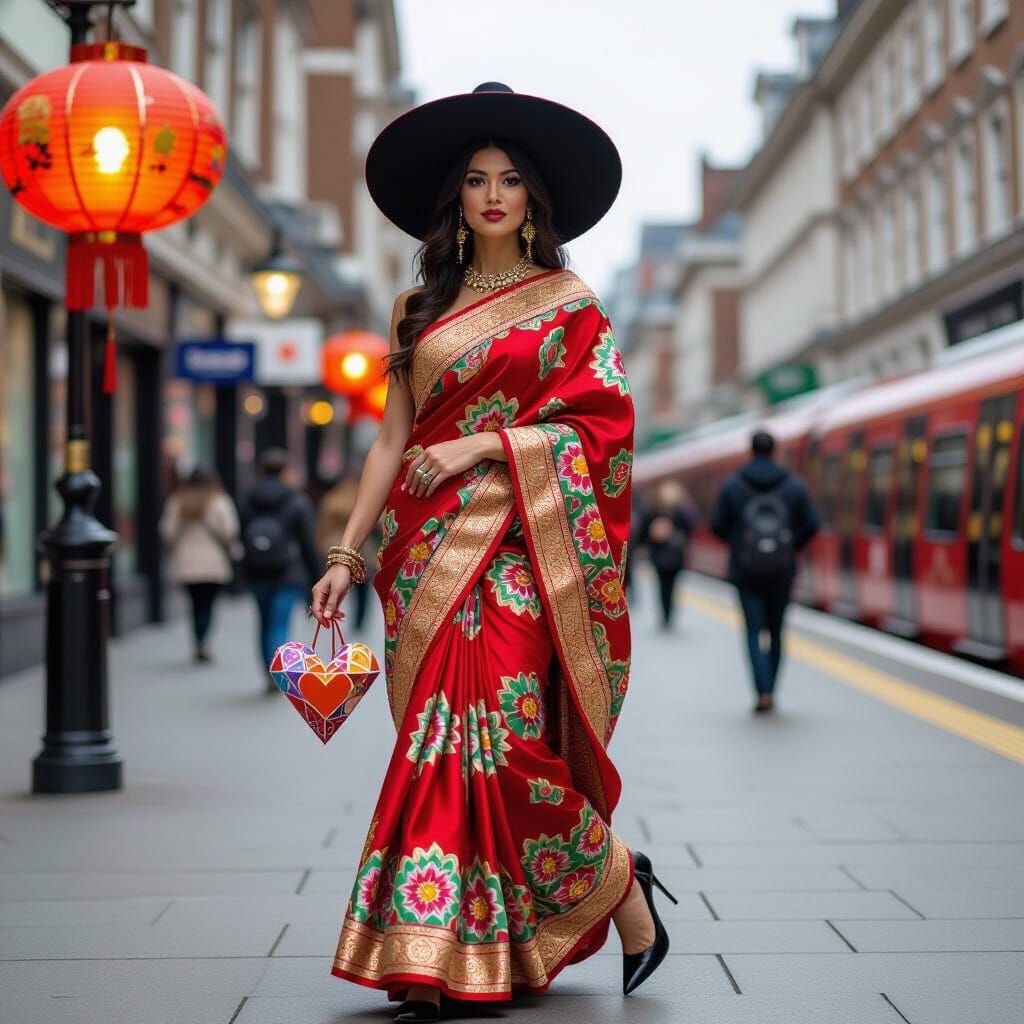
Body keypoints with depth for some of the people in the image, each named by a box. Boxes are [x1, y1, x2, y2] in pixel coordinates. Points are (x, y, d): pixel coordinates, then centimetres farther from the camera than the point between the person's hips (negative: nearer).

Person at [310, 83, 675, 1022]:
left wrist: (484, 443, -11)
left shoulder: (569, 303, 6)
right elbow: (393, 441, 12)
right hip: (432, 547, 4)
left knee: (488, 733, -14)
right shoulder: (420, 310, 15)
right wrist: (347, 553, 5)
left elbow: (604, 424, -2)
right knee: (446, 737, 2)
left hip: (520, 543, -4)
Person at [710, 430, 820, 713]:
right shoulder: (794, 486, -1)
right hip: (781, 571, 1)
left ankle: (763, 692, -14)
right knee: (776, 632, 17)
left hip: (746, 571, -1)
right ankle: (770, 692, 22)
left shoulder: (732, 485, -4)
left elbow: (718, 525, -2)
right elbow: (811, 525, -3)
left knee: (754, 633, 3)